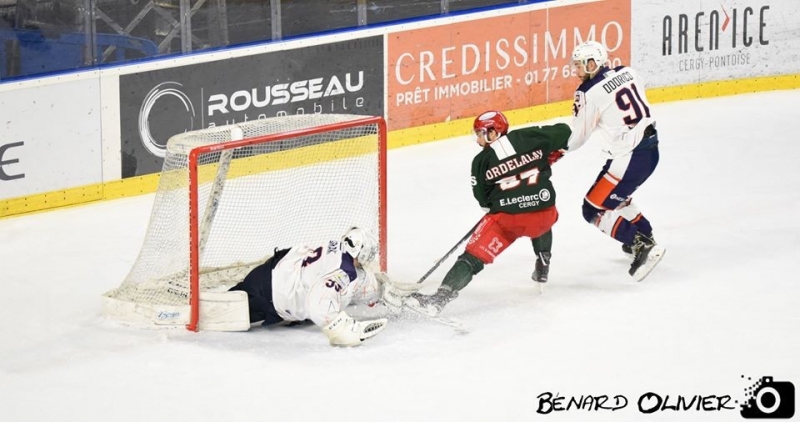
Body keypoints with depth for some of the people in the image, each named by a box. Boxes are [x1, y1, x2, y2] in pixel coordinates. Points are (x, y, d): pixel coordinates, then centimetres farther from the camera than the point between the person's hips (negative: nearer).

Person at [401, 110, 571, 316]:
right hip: (544, 214, 4)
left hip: (507, 219, -4)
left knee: (472, 257, -5)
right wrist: (551, 154, 25)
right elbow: (564, 132, 9)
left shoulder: (481, 161, 2)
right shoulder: (530, 137, 5)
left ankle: (439, 299, -20)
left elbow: (484, 201, 9)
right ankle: (543, 266, 45)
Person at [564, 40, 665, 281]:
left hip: (628, 159, -9)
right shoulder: (627, 73, 4)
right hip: (650, 147, 9)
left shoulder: (589, 94, -15)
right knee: (615, 195, 31)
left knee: (594, 209, 1)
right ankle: (645, 235, 40)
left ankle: (642, 247, -7)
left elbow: (575, 137, -7)